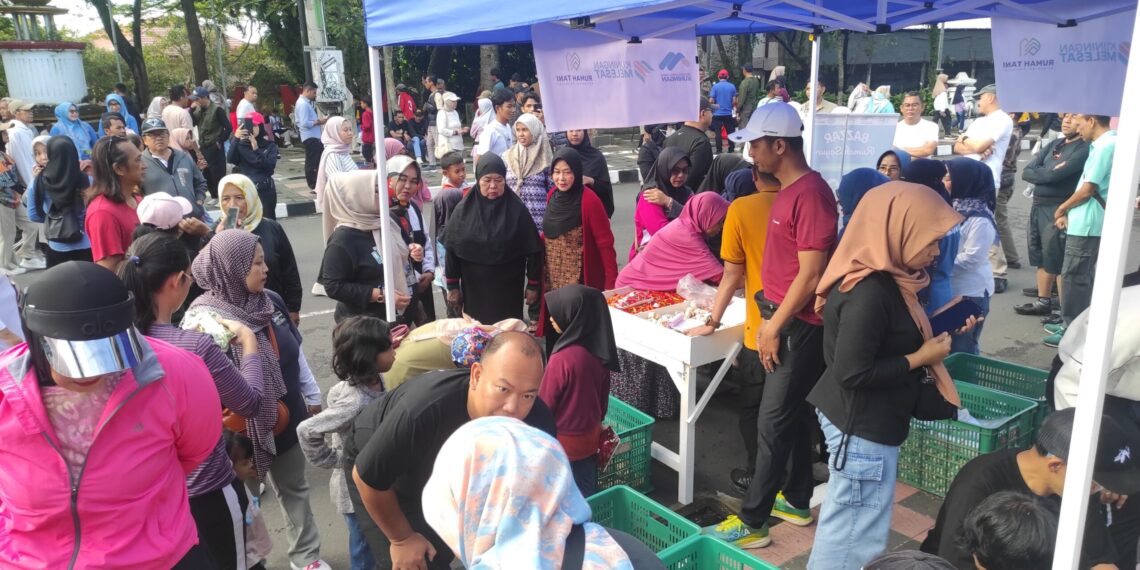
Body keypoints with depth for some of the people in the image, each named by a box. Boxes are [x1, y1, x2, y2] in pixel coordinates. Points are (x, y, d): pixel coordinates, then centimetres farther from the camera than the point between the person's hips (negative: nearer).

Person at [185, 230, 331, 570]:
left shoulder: (271, 302, -1)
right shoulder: (205, 319, -21)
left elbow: (296, 353, 9)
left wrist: (313, 396, 15)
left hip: (287, 418, 6)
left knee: (294, 489, 21)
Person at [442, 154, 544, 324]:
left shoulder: (517, 210, -8)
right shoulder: (464, 210, -4)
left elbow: (533, 249, -4)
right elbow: (451, 249, 0)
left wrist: (533, 284, -2)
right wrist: (452, 286, 0)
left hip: (508, 287, -1)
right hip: (474, 287, 1)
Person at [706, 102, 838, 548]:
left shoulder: (811, 194, -20)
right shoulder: (788, 191, 10)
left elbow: (811, 274, -22)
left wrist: (774, 327, -17)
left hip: (800, 327, -10)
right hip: (786, 321, 10)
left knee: (773, 423, -1)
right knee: (795, 414, 19)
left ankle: (752, 522, 10)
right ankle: (797, 501, 33)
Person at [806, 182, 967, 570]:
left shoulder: (881, 278, 4)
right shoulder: (869, 292, -26)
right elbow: (852, 372, -27)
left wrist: (935, 337, 6)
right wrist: (920, 358, -17)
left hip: (862, 421, 10)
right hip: (863, 427, -10)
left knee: (844, 524, 22)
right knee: (860, 537, 4)